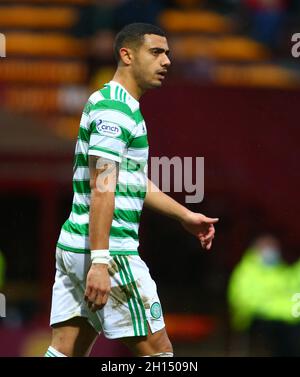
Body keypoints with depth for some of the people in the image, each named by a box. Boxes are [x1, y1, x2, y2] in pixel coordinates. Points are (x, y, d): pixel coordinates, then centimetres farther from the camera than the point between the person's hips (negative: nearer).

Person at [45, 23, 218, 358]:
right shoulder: (115, 109, -12)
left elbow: (134, 182, 32)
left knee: (65, 352, 4)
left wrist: (185, 216, 34)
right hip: (108, 252, -10)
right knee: (156, 350, -3)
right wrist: (100, 262, -26)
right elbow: (101, 189, -20)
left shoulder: (120, 106, 21)